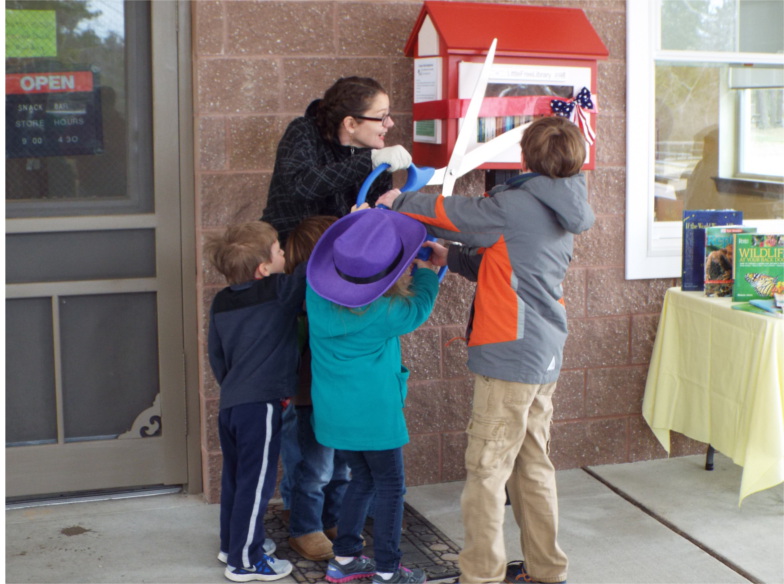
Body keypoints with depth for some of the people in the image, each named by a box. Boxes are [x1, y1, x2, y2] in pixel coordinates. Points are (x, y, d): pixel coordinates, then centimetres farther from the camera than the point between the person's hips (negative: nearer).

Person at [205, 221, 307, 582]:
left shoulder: (221, 302, 9)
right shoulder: (279, 291, -12)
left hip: (230, 403, 8)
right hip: (260, 405, -8)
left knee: (235, 478, 21)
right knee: (256, 482, 1)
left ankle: (233, 543, 36)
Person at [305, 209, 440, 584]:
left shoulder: (318, 291, -8)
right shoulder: (381, 312, -23)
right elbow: (417, 309, -4)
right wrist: (427, 271, 13)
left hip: (334, 409, 7)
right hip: (372, 411, -7)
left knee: (363, 478, 22)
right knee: (390, 486, 9)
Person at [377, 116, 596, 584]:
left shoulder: (515, 205, -14)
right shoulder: (562, 216, 12)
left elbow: (453, 214, -4)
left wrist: (400, 203, 12)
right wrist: (453, 258, 17)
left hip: (511, 353, -9)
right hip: (545, 356, 9)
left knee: (487, 467, -1)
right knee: (532, 463, 17)